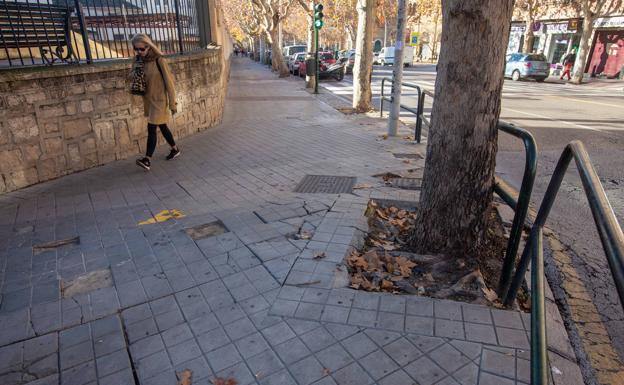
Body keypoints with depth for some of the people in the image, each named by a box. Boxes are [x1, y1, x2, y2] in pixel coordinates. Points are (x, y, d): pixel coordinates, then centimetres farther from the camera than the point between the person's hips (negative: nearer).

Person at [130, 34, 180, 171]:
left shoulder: (159, 60, -16)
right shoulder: (138, 60, 3)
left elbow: (169, 82, -13)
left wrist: (172, 103, -12)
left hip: (159, 100, -7)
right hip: (148, 99, 7)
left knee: (151, 129, -10)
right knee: (162, 126, 16)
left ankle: (147, 160, -8)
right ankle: (175, 149, 32)